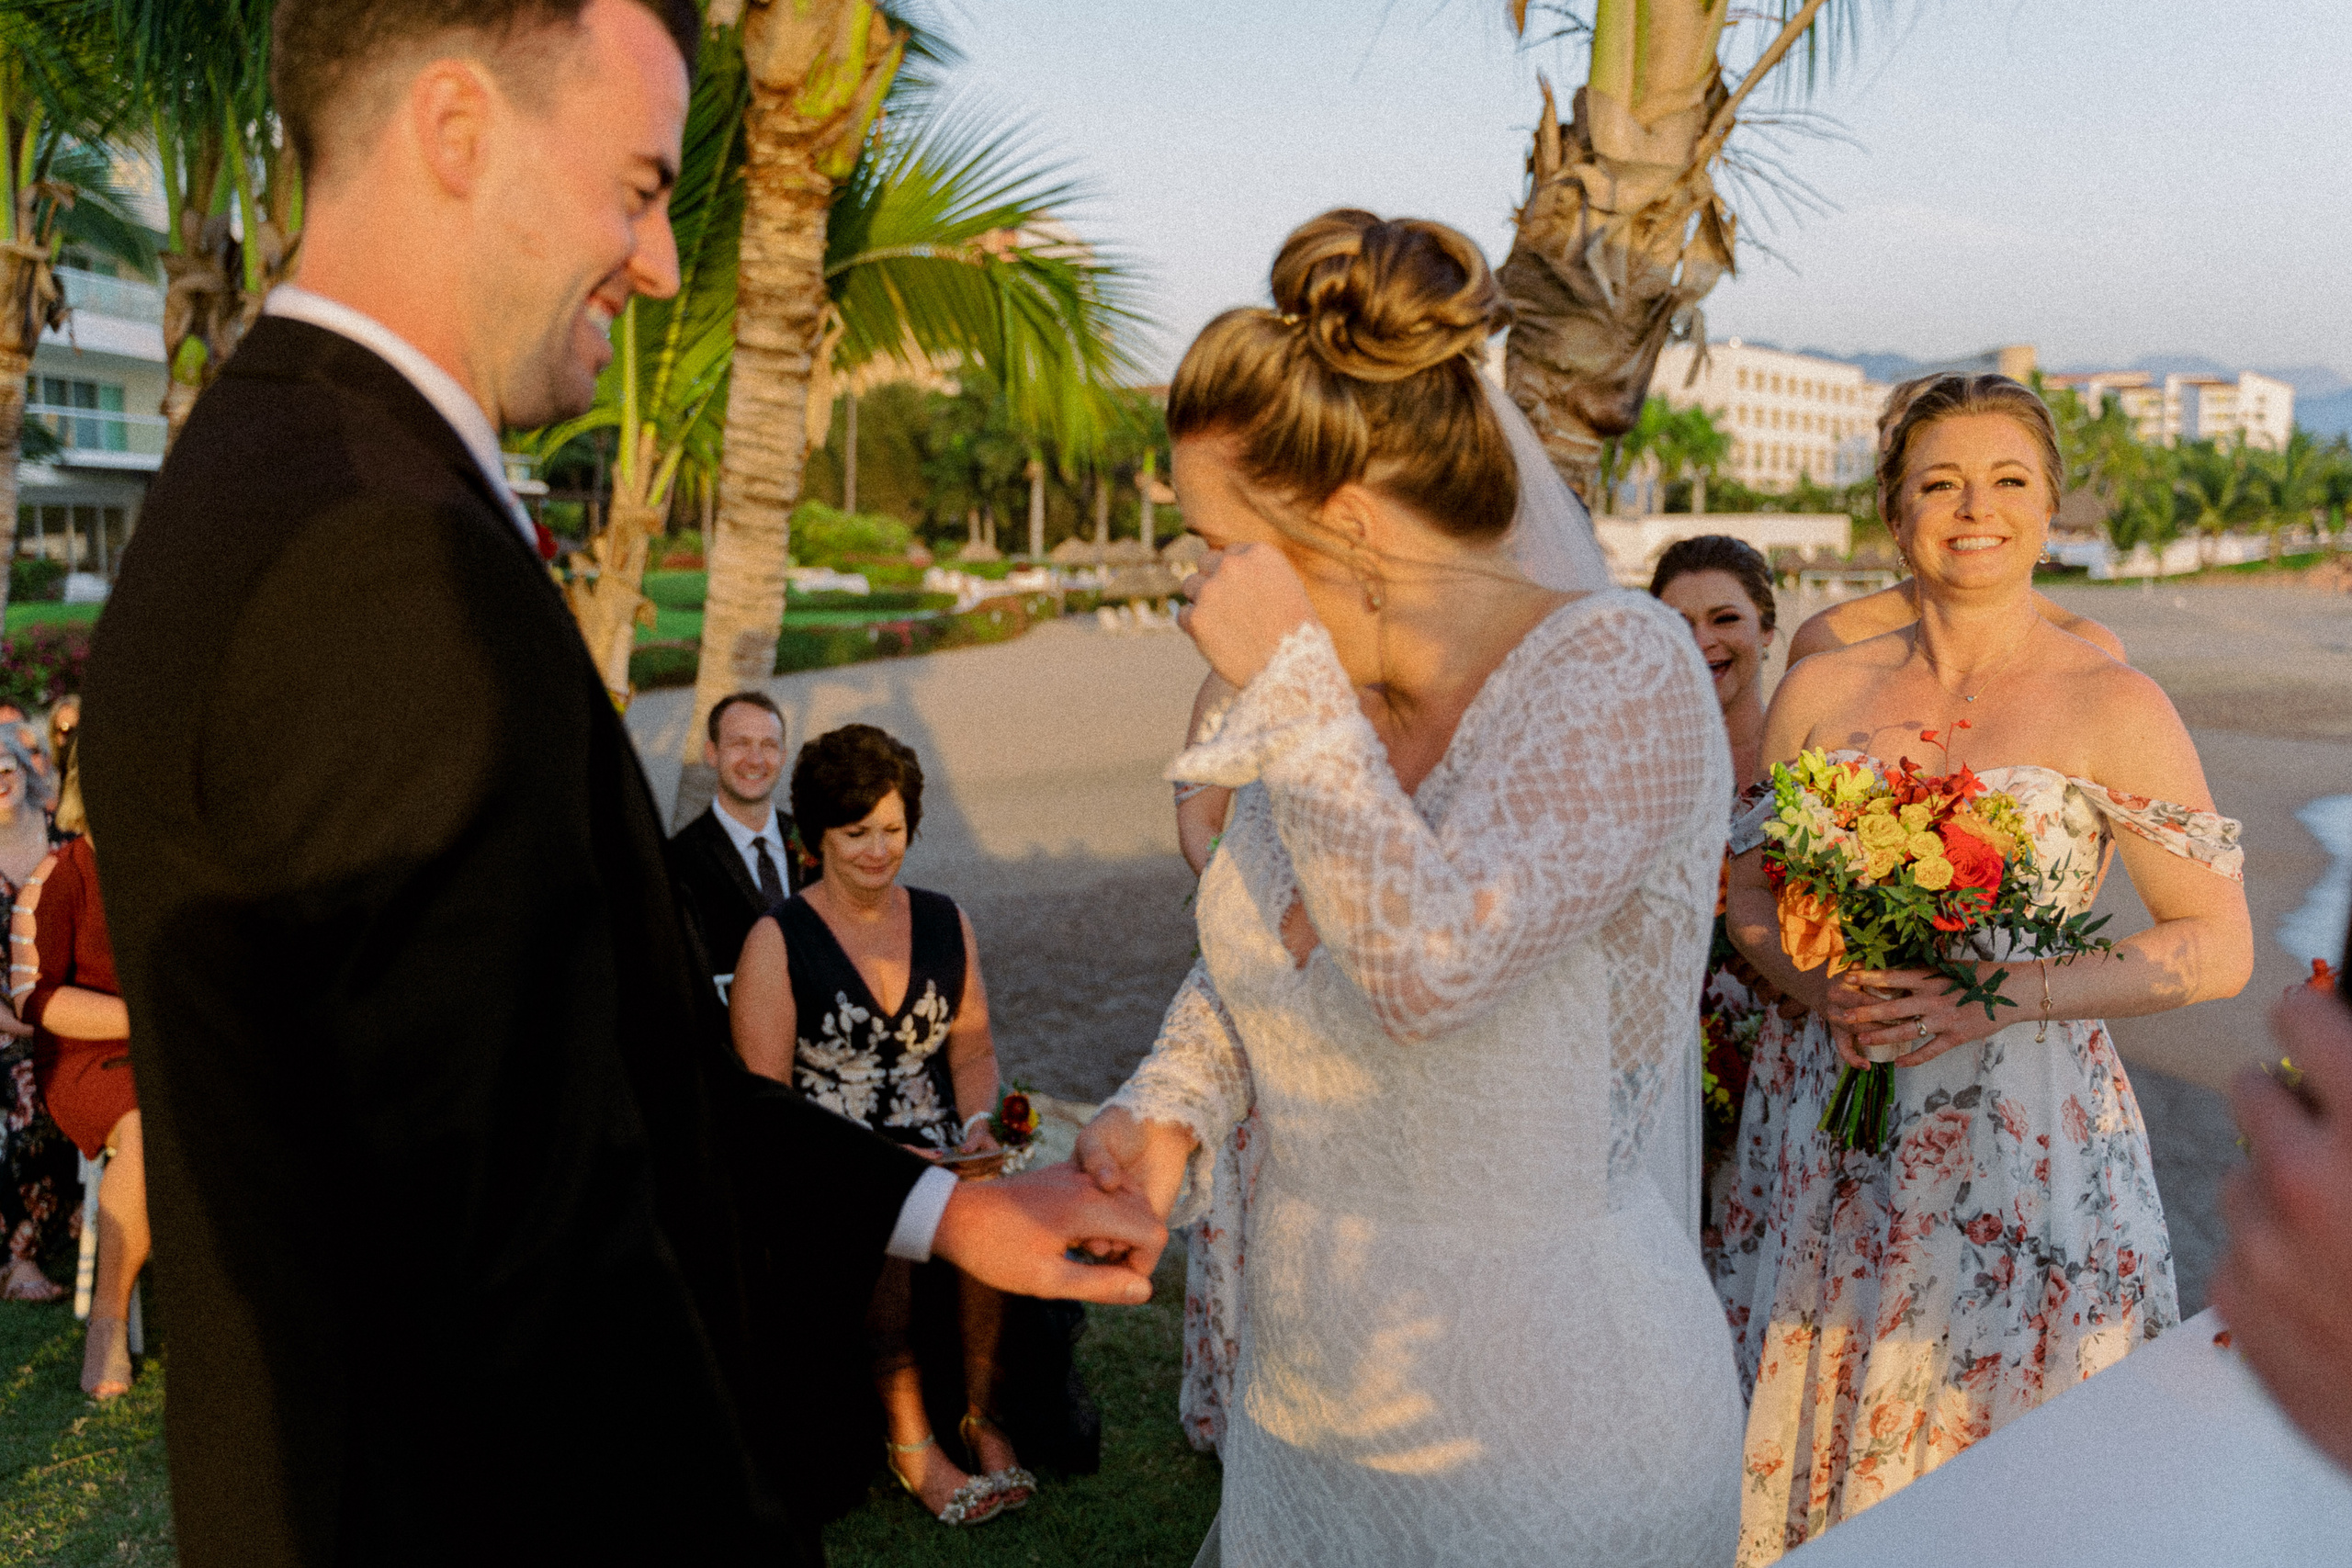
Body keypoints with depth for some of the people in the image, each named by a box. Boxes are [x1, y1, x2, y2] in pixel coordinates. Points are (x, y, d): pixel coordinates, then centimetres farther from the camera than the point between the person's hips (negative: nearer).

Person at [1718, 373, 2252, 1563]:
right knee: (1807, 1434, 12)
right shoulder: (1821, 690, 4)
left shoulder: (2114, 706, -5)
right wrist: (1823, 989, -11)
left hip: (2021, 1131, -2)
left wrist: (2000, 994, -17)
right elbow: (1745, 892, 10)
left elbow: (2219, 947, -5)